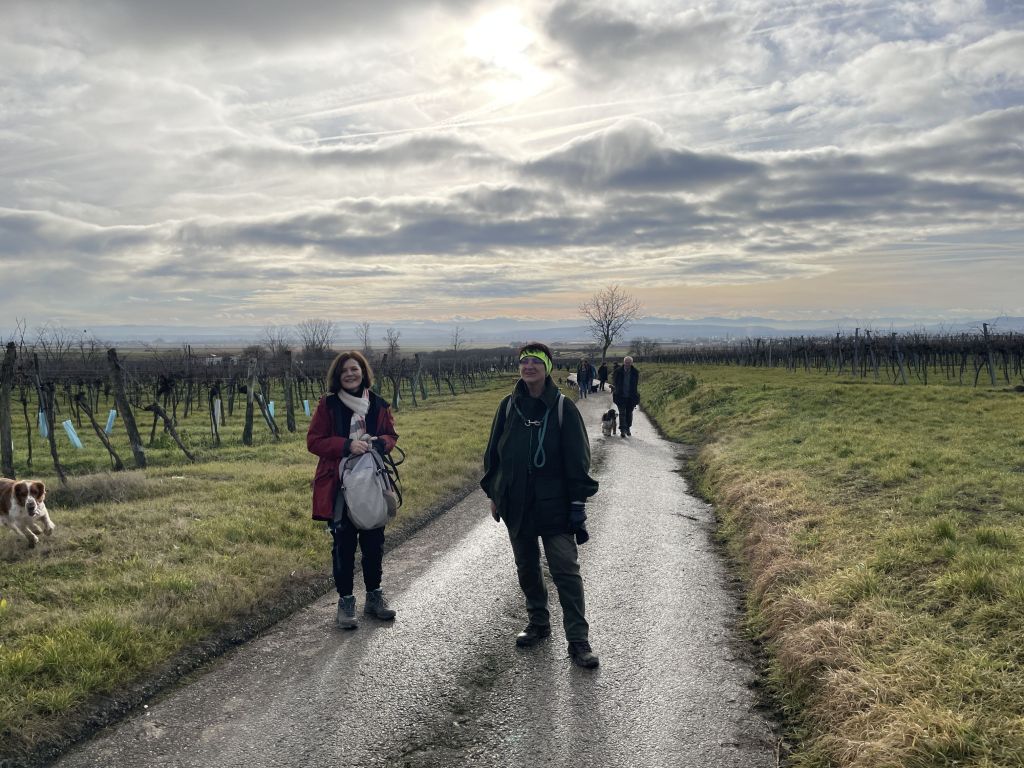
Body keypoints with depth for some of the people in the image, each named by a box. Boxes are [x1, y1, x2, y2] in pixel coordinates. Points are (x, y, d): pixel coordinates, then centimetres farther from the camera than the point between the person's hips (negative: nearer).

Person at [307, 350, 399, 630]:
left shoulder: (378, 404, 4)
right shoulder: (328, 404, -4)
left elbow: (391, 435, 12)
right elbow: (314, 441, -6)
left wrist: (378, 443, -12)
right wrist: (347, 445, -20)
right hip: (339, 487, -3)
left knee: (374, 542, 12)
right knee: (344, 545, 4)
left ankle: (374, 596, 28)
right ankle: (345, 601, 16)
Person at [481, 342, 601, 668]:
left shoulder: (563, 407, -5)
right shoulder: (509, 406, 3)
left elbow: (578, 458, -4)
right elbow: (493, 452, 10)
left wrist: (578, 501, -7)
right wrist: (493, 494, 9)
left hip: (555, 504, -4)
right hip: (516, 504, 4)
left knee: (566, 571, -6)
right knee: (527, 568, 15)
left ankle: (578, 639, 1)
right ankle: (538, 623, 33)